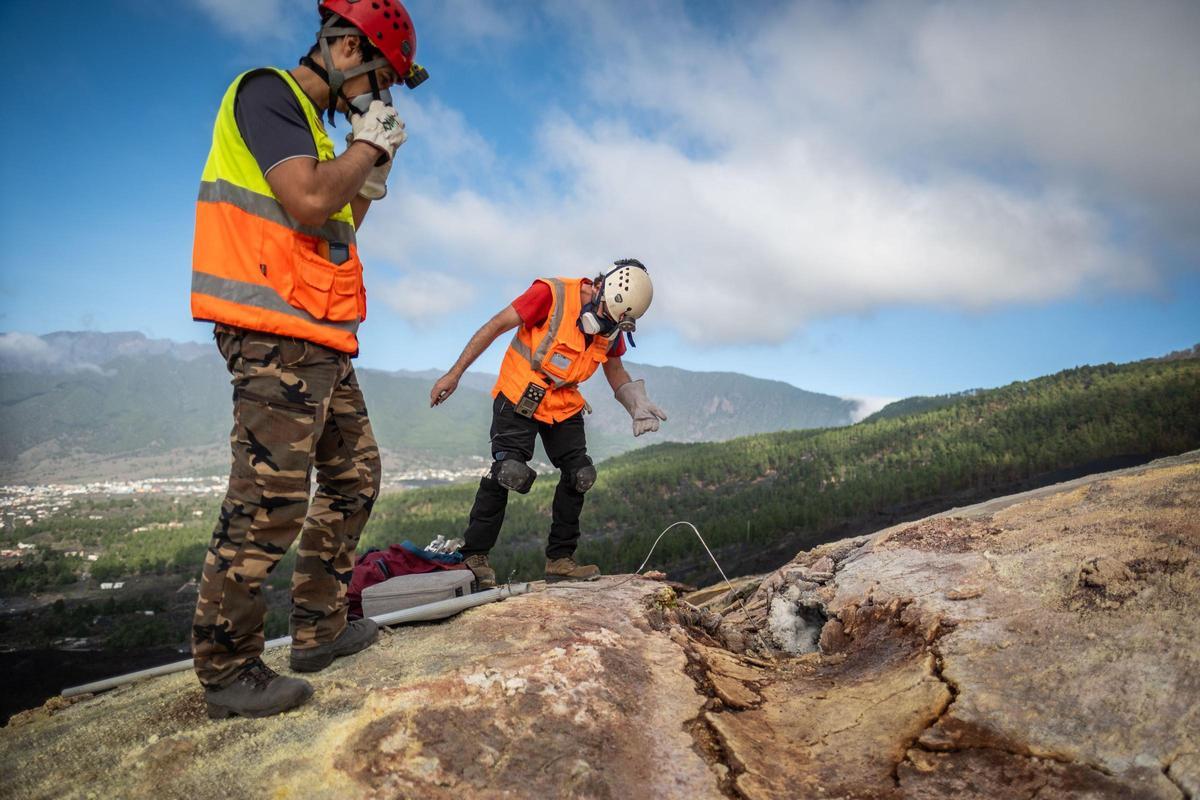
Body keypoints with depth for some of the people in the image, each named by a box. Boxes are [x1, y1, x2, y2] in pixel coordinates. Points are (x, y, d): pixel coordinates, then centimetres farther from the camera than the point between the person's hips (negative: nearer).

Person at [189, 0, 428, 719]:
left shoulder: (312, 121, 24)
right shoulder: (267, 92, -5)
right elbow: (308, 203, -21)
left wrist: (374, 169, 15)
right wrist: (368, 143, -5)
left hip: (322, 342, 10)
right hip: (277, 336, -10)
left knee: (355, 476, 14)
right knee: (271, 501, -10)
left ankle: (321, 630, 25)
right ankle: (228, 669, 4)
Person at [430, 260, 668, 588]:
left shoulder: (613, 324, -2)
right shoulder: (552, 294, -21)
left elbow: (615, 371, 12)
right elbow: (494, 327, -16)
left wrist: (636, 403, -9)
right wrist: (454, 374, -14)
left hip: (565, 406, 7)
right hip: (519, 399, -6)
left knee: (578, 476, 3)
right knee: (507, 471, -16)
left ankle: (559, 560, 14)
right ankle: (473, 555, -3)